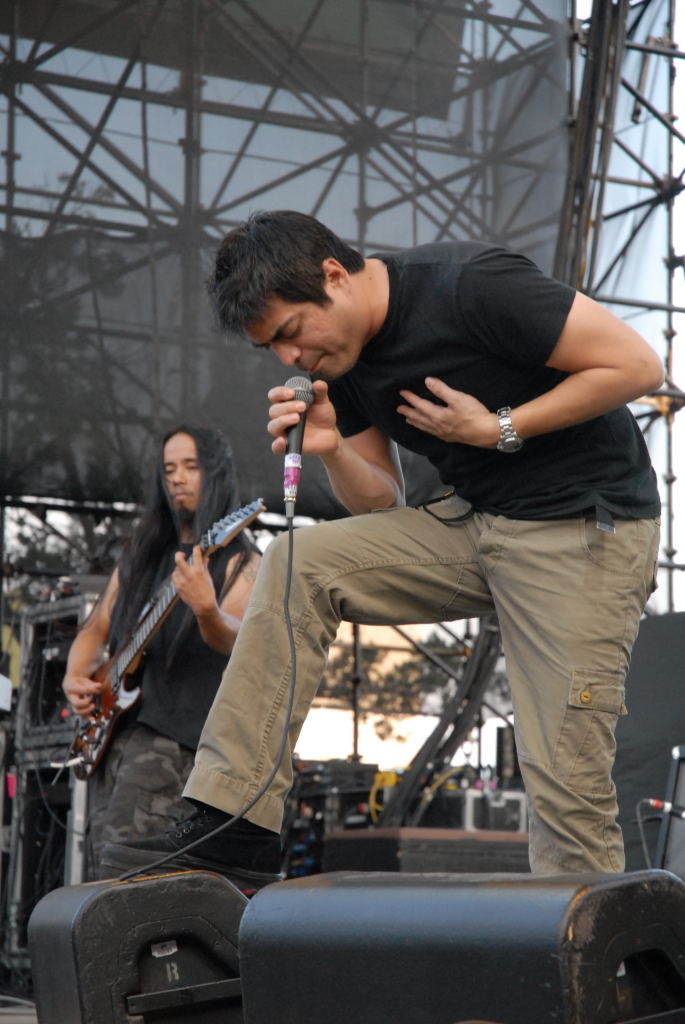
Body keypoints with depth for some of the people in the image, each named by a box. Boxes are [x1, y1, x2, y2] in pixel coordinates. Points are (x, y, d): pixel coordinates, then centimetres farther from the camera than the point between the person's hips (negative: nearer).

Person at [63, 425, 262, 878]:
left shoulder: (240, 561, 1)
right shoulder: (142, 555, 21)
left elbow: (234, 641, -16)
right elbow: (95, 631, 24)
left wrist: (207, 609, -39)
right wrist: (76, 677, 3)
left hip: (175, 731, -7)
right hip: (112, 729, 7)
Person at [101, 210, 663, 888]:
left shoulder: (470, 285, -18)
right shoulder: (340, 362, 5)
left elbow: (637, 365, -16)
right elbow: (381, 504, 10)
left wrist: (499, 429, -16)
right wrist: (330, 448, -10)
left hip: (586, 528, -7)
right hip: (473, 523, 7)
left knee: (565, 778, -14)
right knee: (296, 565, -9)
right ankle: (221, 832, -9)